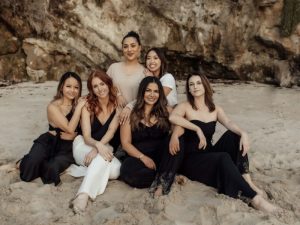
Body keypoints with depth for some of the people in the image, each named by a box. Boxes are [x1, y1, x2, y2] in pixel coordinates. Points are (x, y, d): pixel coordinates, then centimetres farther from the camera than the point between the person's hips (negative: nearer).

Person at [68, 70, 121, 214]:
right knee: (102, 158, -37)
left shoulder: (117, 105, -6)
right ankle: (83, 194, -36)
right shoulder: (87, 105, -9)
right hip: (84, 146, -2)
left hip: (106, 148, 2)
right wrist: (98, 145, -39)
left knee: (115, 170, -30)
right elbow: (86, 137, -16)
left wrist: (97, 148, -34)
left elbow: (111, 131, -17)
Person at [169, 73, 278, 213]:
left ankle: (246, 180, -20)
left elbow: (229, 123, -11)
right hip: (191, 160, -5)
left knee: (233, 134, -15)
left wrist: (243, 133, -32)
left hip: (210, 155, 5)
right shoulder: (185, 107, -4)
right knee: (223, 158, -31)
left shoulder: (215, 109, 9)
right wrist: (197, 129, -25)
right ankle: (254, 197, -29)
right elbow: (172, 117, -27)